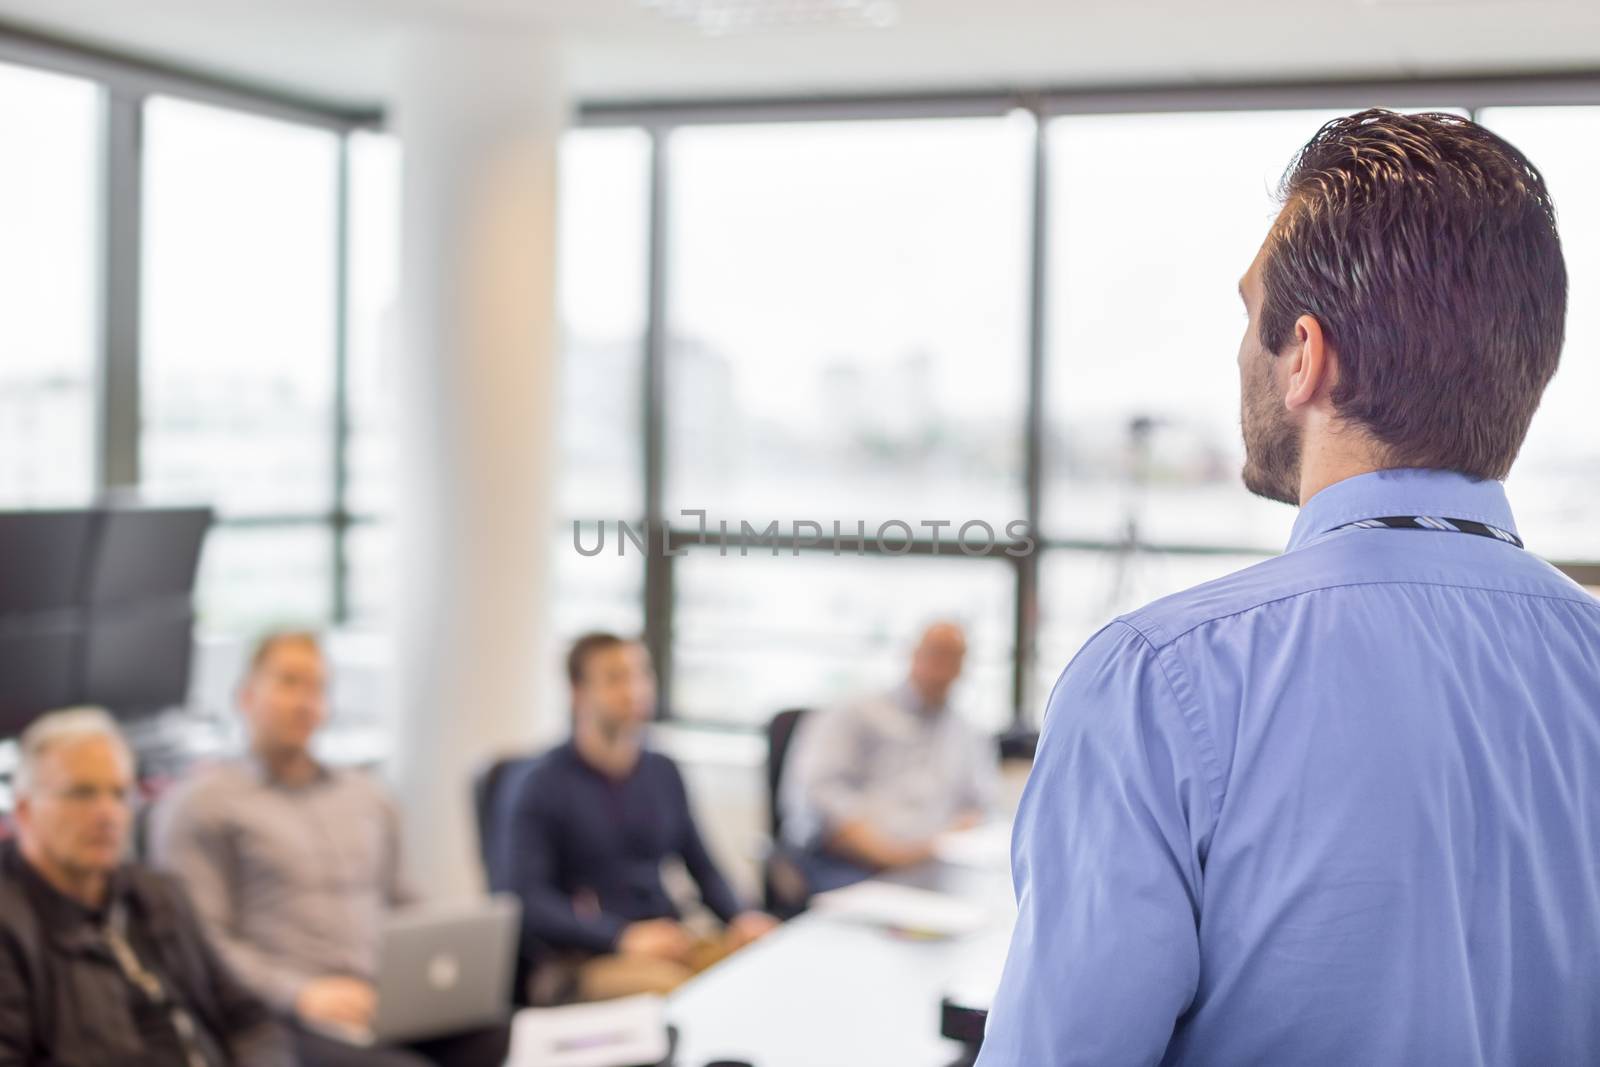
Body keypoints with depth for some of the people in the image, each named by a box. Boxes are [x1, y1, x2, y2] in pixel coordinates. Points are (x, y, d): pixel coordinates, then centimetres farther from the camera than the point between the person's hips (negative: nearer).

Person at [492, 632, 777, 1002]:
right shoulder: (537, 786, -2)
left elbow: (702, 867, 19)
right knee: (669, 985, -37)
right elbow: (522, 897, -12)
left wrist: (740, 917, -3)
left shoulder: (663, 773, 14)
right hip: (578, 960, -5)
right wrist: (623, 936, -24)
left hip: (665, 943, 6)